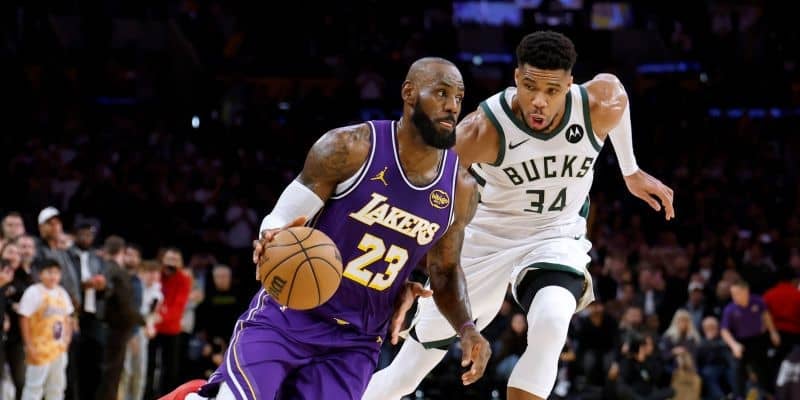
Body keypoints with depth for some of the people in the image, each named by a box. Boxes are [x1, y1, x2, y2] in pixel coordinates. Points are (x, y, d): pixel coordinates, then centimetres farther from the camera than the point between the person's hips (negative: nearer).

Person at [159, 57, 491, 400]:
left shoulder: (461, 190, -1)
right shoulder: (351, 148, -12)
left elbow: (446, 271, 15)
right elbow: (281, 219, -8)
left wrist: (466, 329, -3)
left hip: (354, 344, 3)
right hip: (289, 316, -3)